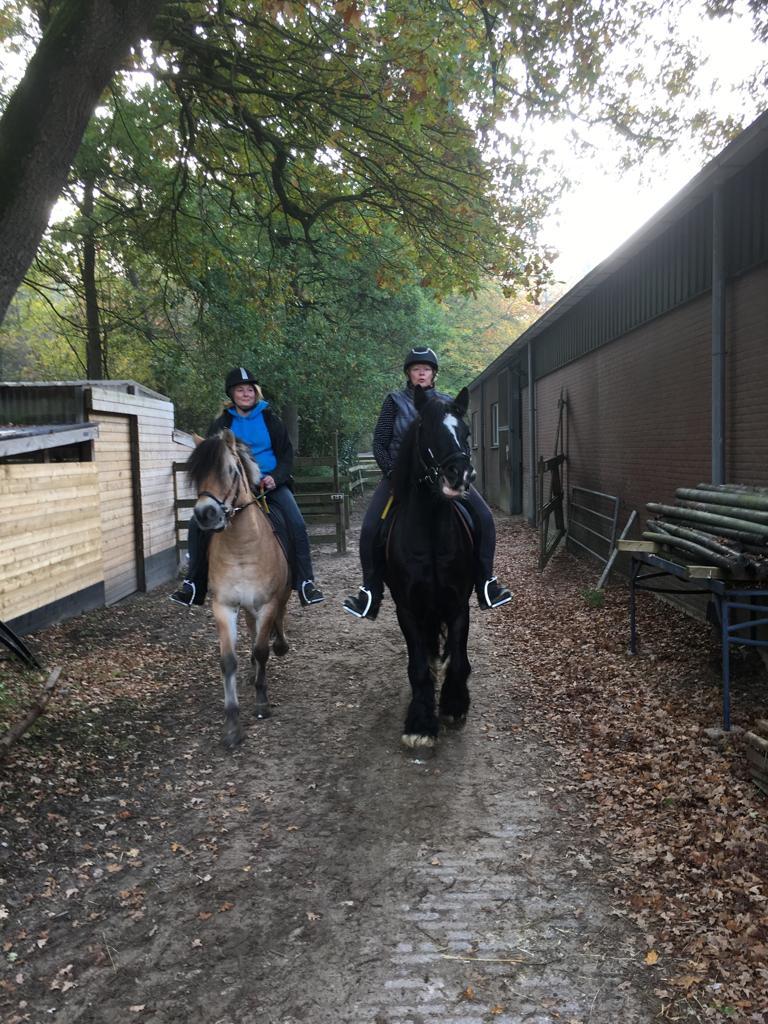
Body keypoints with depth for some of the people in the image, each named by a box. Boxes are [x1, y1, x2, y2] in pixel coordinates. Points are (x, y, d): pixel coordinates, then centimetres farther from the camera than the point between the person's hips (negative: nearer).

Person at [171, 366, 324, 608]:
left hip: (270, 483, -1)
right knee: (198, 523, -12)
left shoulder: (269, 420, 4)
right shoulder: (221, 424, 6)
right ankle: (193, 584, 0)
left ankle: (306, 584, -13)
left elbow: (287, 454, 4)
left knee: (297, 525, -22)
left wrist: (275, 477, -14)